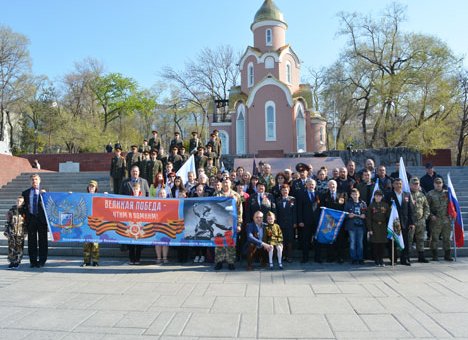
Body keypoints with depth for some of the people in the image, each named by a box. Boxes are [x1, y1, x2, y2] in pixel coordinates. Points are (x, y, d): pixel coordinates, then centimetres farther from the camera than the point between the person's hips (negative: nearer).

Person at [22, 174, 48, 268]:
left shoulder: (44, 192, 6)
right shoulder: (25, 193, 12)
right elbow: (23, 206, 12)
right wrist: (24, 217, 1)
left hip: (41, 219, -2)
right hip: (30, 219, 2)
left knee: (42, 240, 2)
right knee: (31, 241, 4)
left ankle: (42, 261, 10)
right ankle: (33, 261, 13)